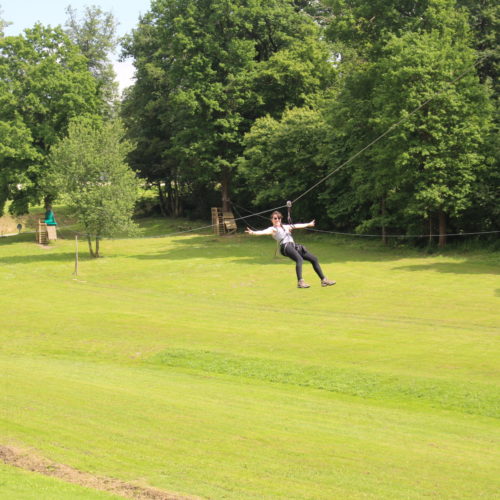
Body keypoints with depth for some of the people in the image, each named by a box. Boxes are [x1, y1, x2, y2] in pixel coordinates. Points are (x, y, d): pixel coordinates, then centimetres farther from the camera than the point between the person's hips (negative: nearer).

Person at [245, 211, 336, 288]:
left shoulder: (285, 227, 27)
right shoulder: (272, 229, 4)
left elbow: (296, 226, 40)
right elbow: (264, 232, -14)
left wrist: (308, 224, 52)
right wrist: (253, 233, -35)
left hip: (294, 246, 8)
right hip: (286, 247, -8)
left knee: (314, 259, 9)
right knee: (299, 259, -34)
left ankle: (323, 280, 16)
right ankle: (300, 282, -44)